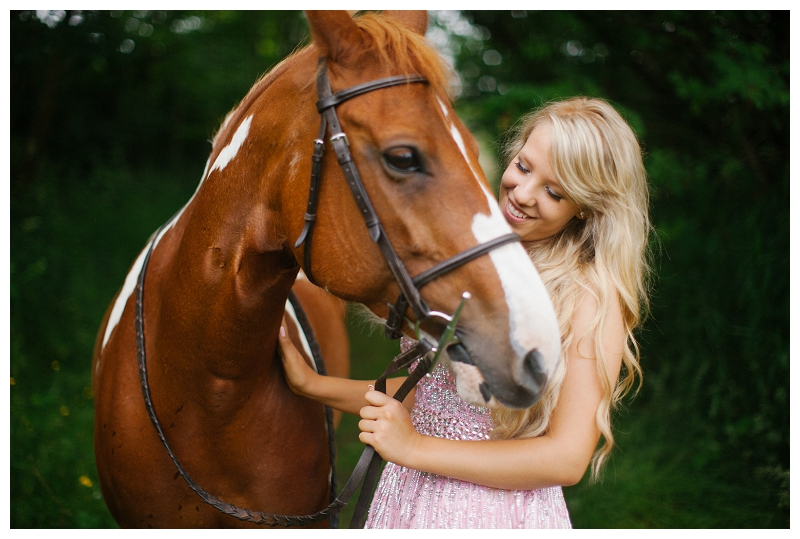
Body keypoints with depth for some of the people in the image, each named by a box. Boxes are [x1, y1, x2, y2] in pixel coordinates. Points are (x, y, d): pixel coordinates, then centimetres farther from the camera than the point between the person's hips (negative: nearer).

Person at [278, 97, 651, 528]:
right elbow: (427, 392, 9)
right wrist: (313, 385, 7)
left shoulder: (592, 297, -17)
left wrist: (413, 447, -18)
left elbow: (568, 458, -20)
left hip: (500, 516, -5)